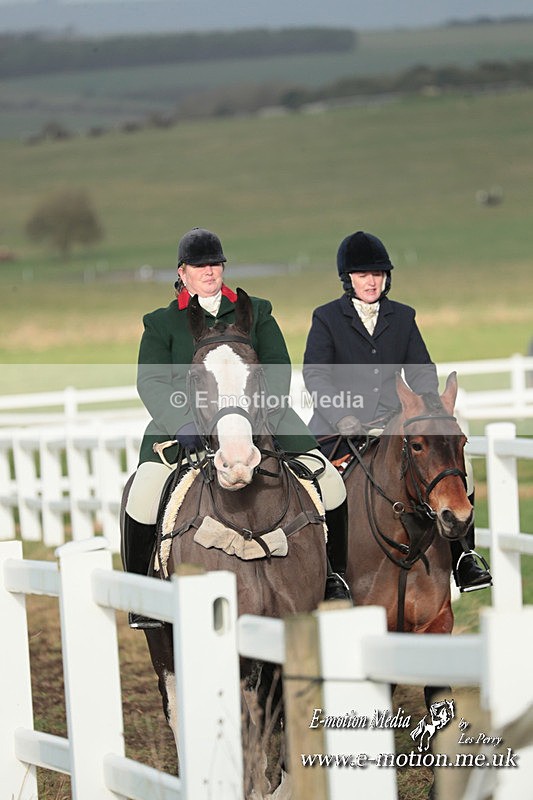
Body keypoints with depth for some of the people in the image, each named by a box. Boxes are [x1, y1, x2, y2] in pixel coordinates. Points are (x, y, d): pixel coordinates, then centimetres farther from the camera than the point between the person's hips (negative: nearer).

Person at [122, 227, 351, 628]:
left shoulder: (256, 312, 15)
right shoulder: (162, 323, 11)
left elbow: (279, 369, 7)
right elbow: (151, 382, -1)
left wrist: (265, 410, -12)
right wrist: (183, 424, -18)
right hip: (186, 425, -1)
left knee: (330, 483, -13)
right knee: (143, 495, -26)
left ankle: (333, 575, 7)